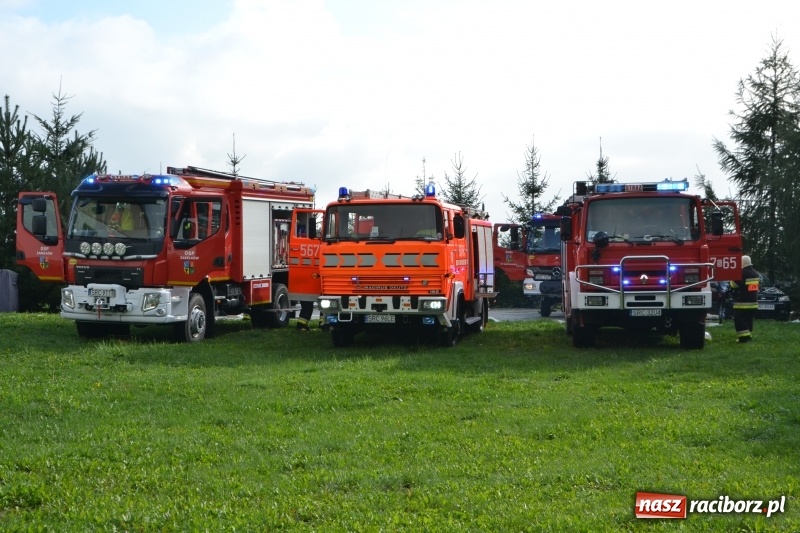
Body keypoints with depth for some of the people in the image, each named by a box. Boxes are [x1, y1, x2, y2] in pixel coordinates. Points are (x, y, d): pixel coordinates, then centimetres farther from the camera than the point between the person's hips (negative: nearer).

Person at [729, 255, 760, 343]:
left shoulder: (742, 273, -17)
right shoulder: (755, 273, 12)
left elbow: (733, 285, -13)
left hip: (742, 303, -9)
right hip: (753, 302, 9)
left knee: (740, 321, -6)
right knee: (748, 320, 16)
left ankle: (744, 337, -14)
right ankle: (748, 336, 18)